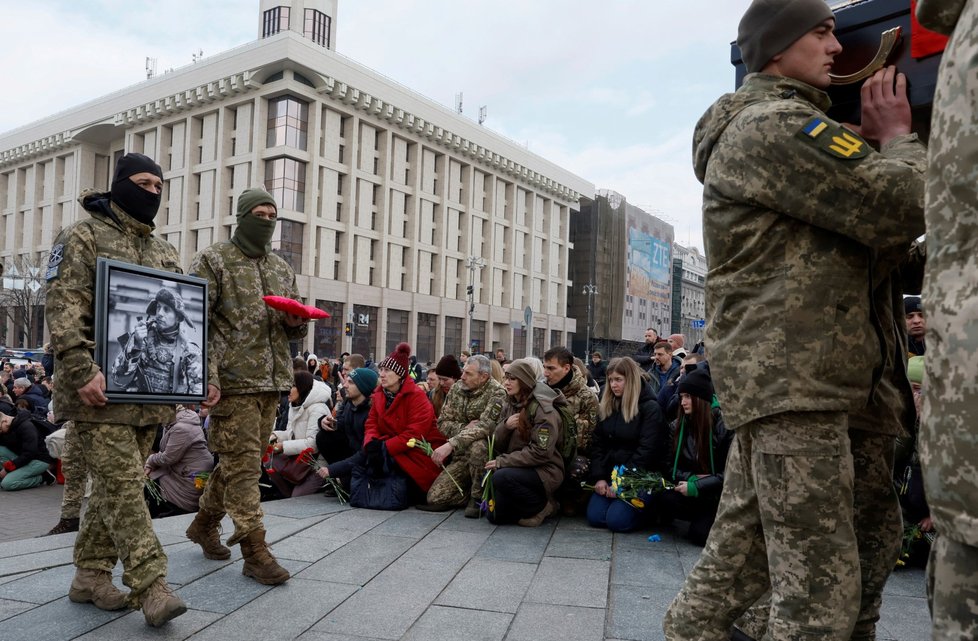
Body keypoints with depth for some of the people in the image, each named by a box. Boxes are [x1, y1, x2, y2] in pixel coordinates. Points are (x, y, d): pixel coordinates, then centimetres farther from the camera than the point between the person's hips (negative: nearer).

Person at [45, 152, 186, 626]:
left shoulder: (164, 252, 18)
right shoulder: (83, 238, -2)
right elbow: (62, 309, -12)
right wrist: (82, 372, -21)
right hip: (101, 391, -7)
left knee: (116, 483, 11)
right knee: (122, 484, -8)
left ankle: (91, 574, 23)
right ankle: (151, 586, -7)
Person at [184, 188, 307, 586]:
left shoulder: (282, 268, 17)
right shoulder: (213, 260, -2)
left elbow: (295, 329, 23)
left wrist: (296, 322, -2)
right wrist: (207, 379, -18)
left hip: (273, 380, 7)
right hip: (233, 381, -6)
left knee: (240, 461, 15)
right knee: (243, 464, -4)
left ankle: (204, 524, 34)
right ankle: (255, 551, 2)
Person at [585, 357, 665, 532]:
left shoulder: (650, 409, -9)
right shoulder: (606, 407, 10)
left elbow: (647, 450, -15)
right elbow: (597, 444, 6)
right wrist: (598, 477, -7)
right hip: (609, 474, 5)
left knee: (616, 521, -20)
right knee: (594, 517, -12)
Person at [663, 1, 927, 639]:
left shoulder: (773, 125, 26)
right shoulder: (776, 125, -9)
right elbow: (903, 208, -13)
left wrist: (876, 140, 13)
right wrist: (898, 136, 5)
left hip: (772, 379, 10)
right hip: (793, 381, -10)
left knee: (741, 551, 16)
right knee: (822, 587, -6)